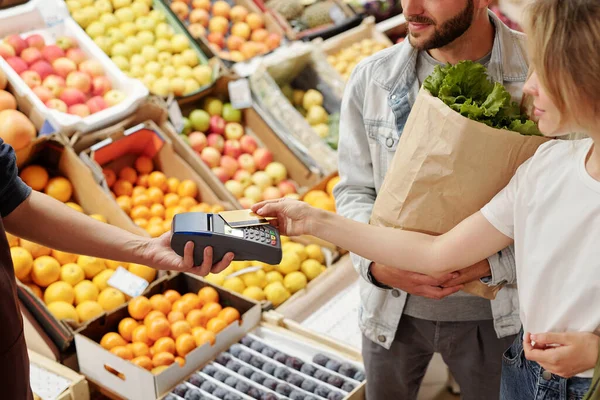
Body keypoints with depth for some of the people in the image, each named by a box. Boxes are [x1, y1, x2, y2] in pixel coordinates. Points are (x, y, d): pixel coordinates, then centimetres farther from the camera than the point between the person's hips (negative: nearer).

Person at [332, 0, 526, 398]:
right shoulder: (371, 78, -9)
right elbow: (354, 190, -2)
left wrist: (494, 264, -24)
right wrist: (376, 263, -21)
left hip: (493, 313, -1)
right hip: (391, 306, 2)